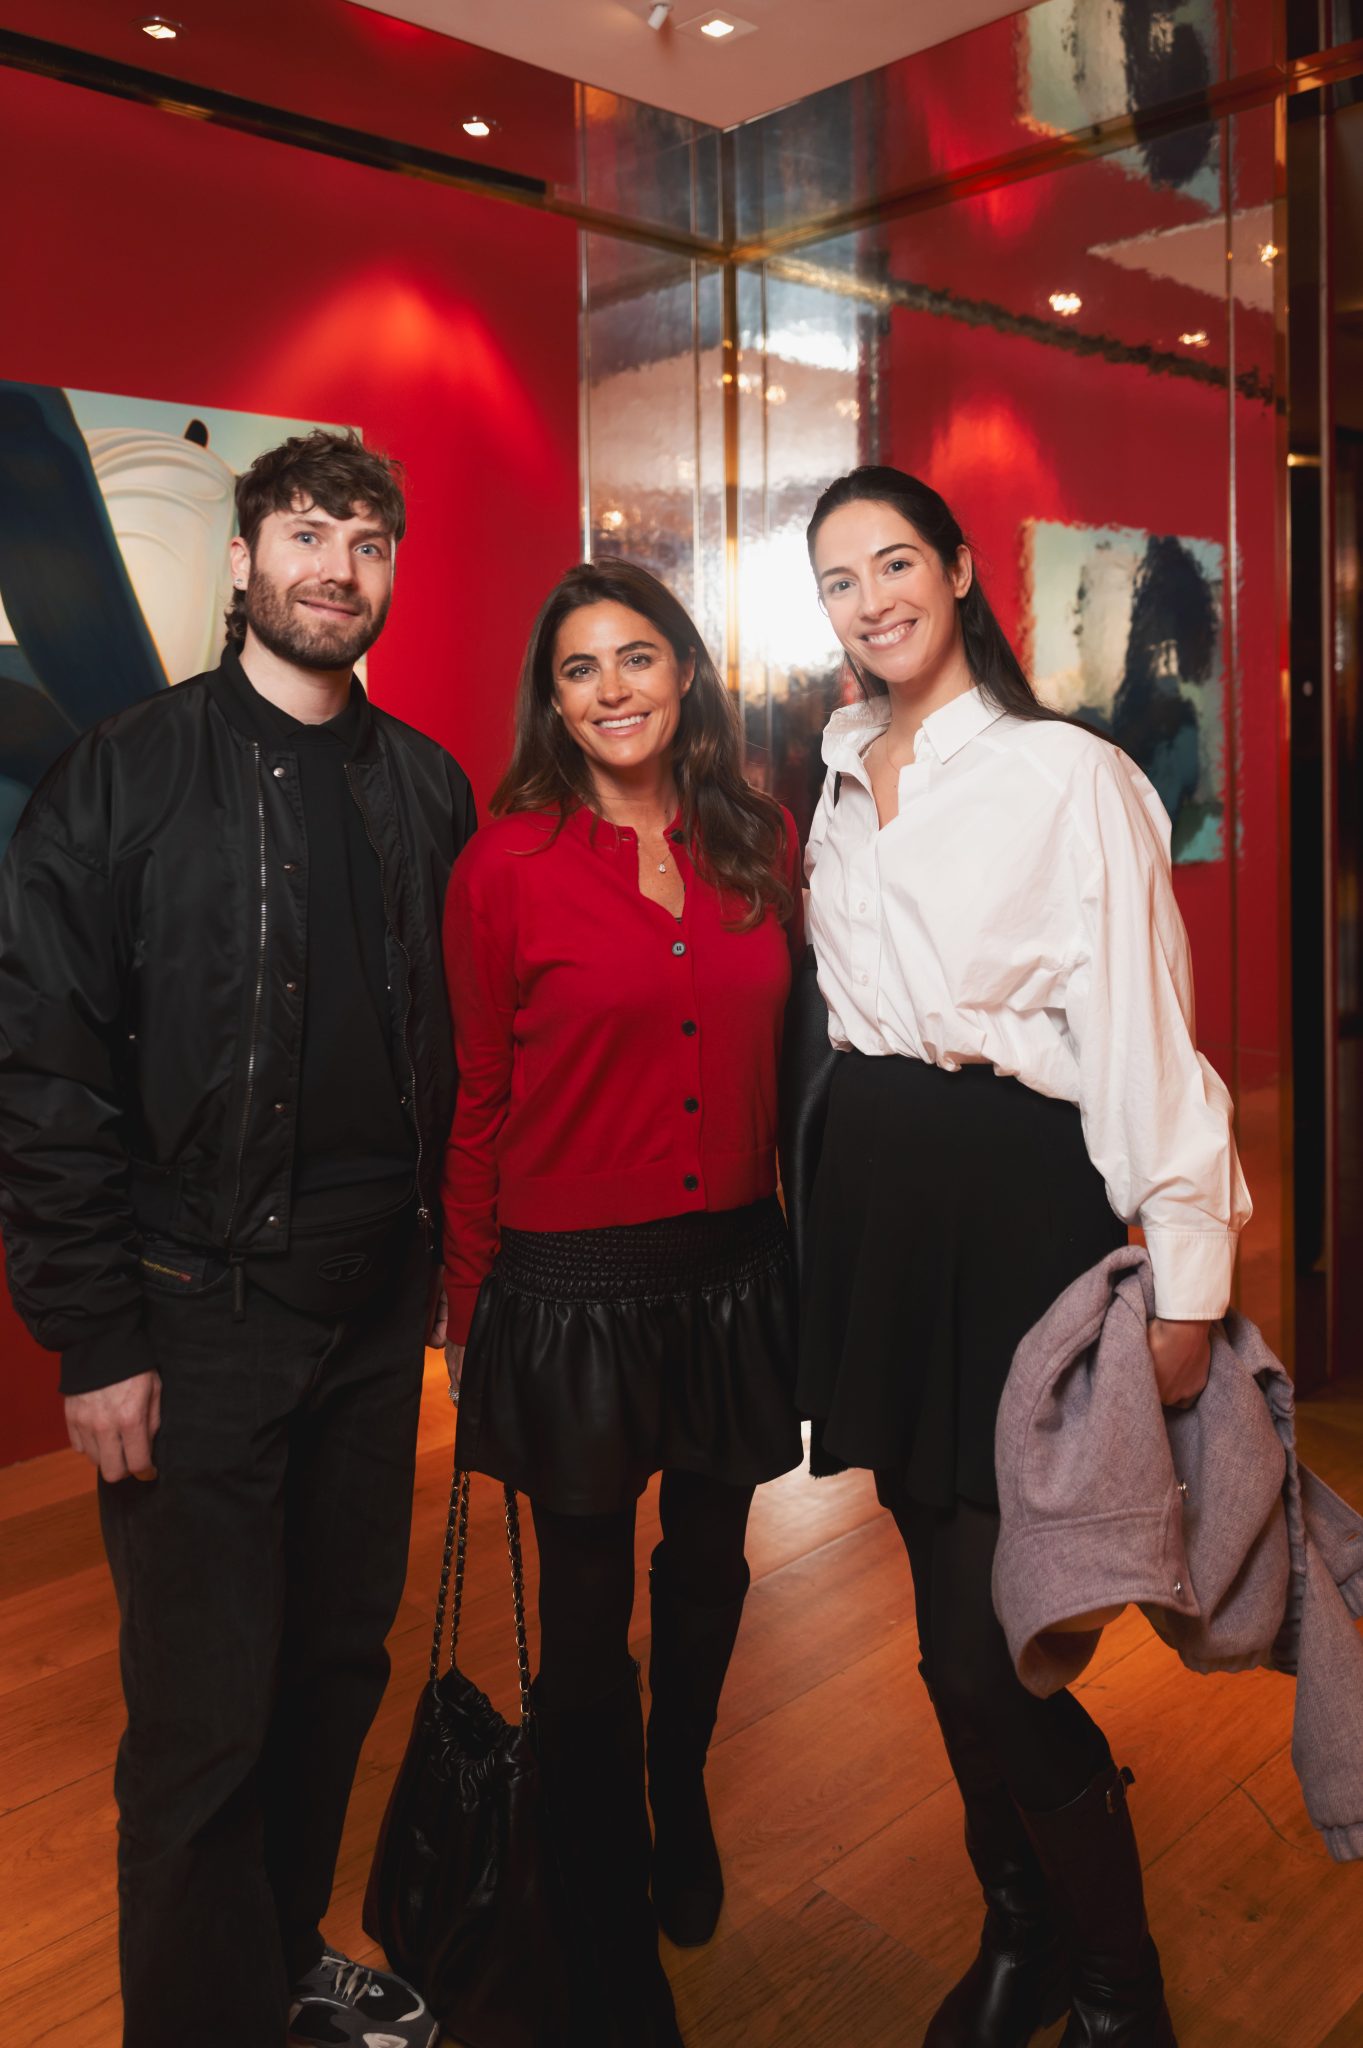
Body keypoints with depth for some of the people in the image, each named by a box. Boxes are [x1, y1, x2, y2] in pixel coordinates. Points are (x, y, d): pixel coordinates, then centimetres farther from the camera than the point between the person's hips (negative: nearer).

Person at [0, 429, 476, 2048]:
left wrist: (448, 1243, 7)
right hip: (198, 1316, -4)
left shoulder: (425, 788, 8)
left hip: (380, 1307, 5)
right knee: (204, 1716, 5)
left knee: (339, 1669, 18)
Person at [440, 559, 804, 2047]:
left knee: (708, 1563, 22)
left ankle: (680, 1808, 54)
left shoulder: (761, 844, 2)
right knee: (587, 1608, 10)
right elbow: (476, 1103, -4)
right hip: (572, 1283, -3)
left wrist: (801, 1240, 5)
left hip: (733, 1269, 4)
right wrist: (467, 1308, 0)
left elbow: (788, 1052, 8)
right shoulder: (507, 862, -8)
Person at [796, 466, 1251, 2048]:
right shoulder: (839, 783, 11)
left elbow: (1143, 1037, -12)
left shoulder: (1067, 775, -9)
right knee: (946, 1595, 16)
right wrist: (846, 1185, 12)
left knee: (984, 1646, -4)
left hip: (1018, 1193, -6)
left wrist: (1183, 1282, -13)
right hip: (870, 1192, 7)